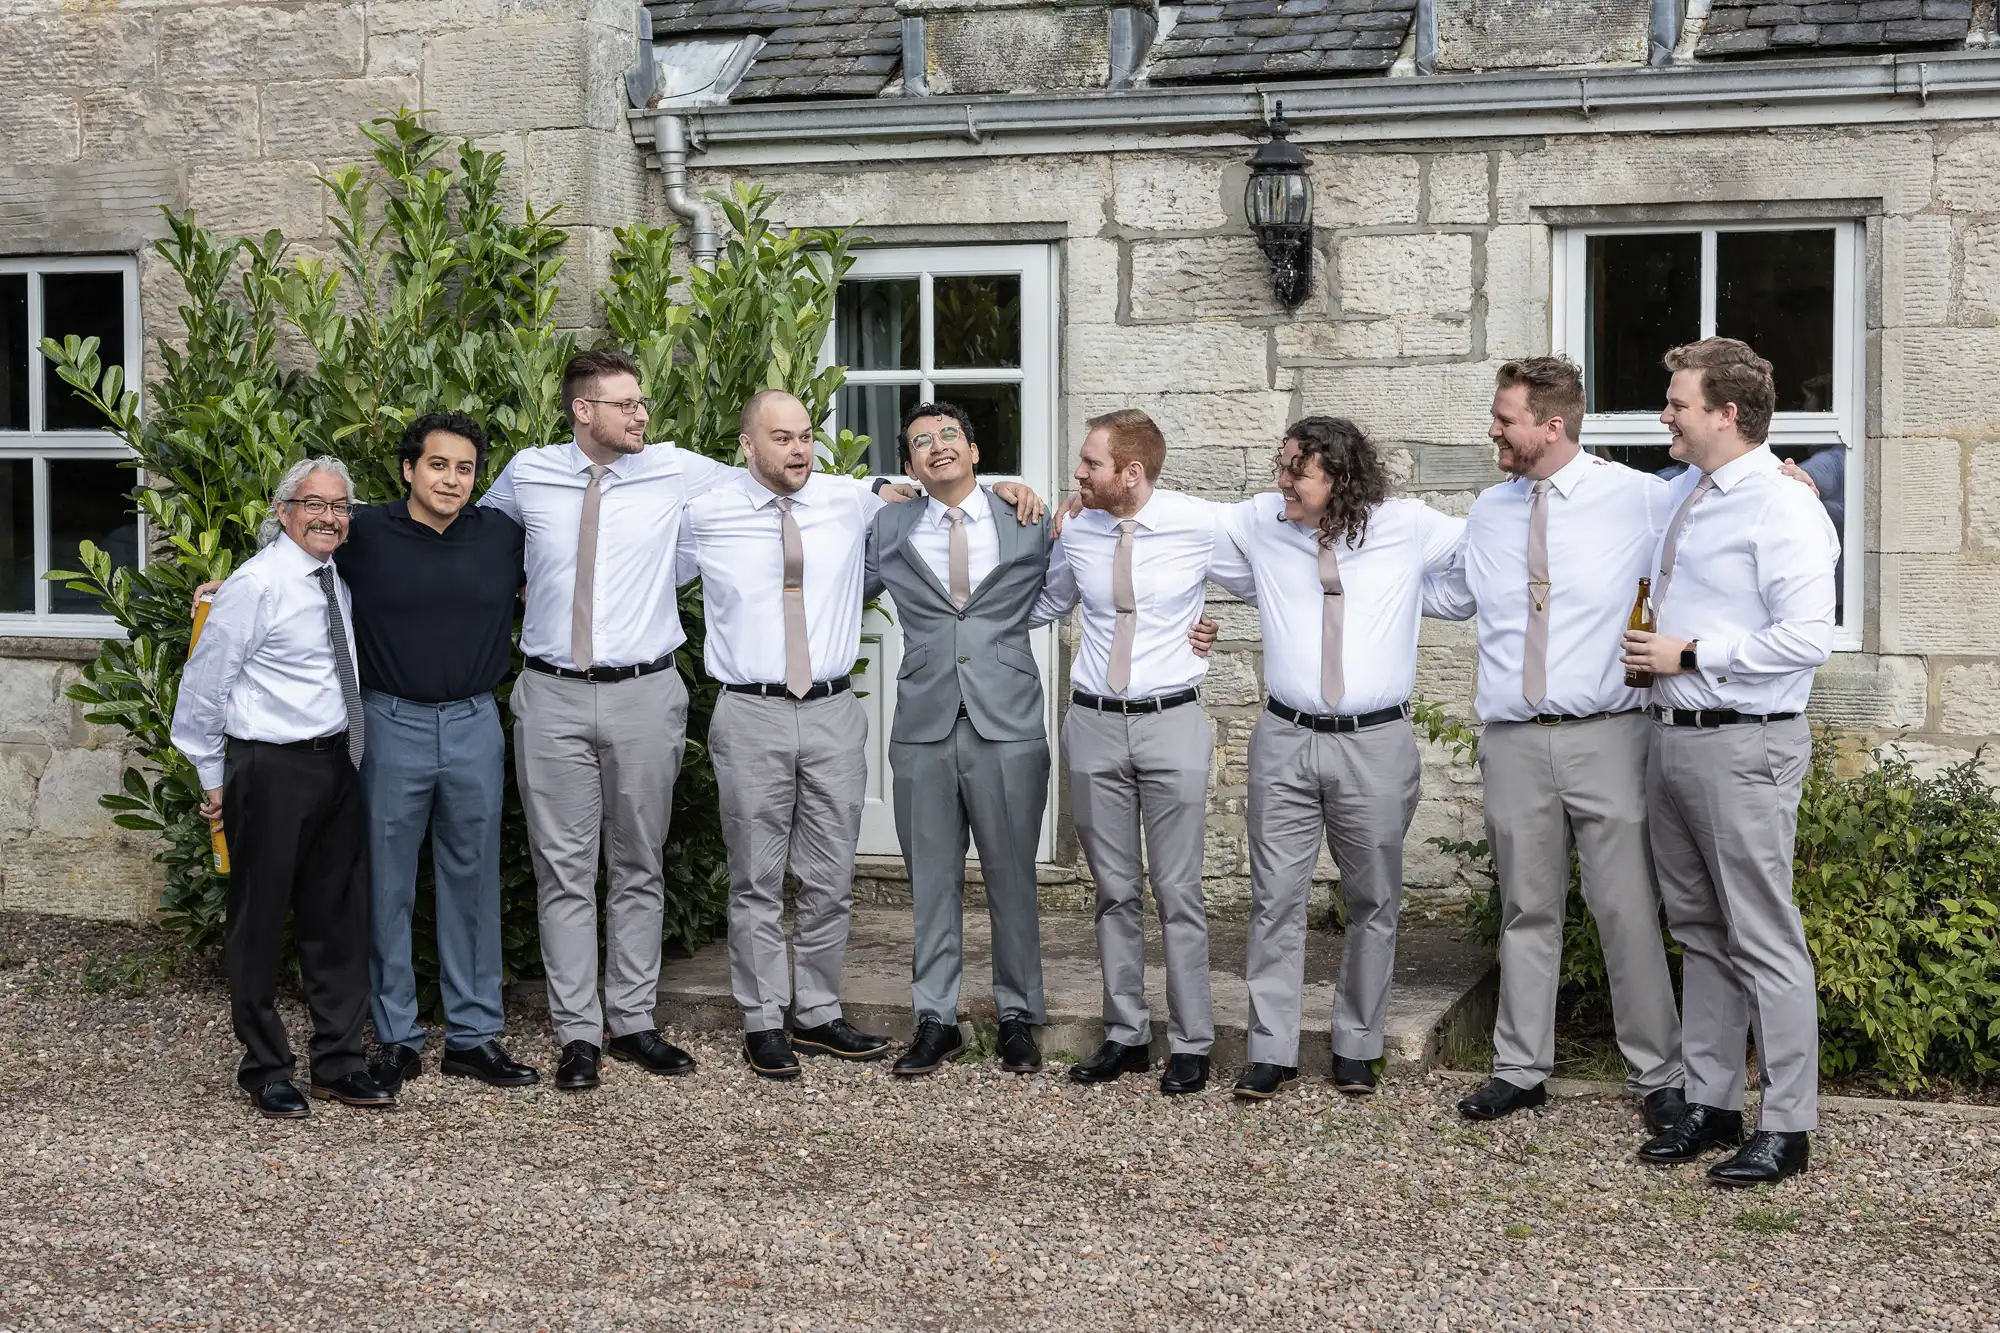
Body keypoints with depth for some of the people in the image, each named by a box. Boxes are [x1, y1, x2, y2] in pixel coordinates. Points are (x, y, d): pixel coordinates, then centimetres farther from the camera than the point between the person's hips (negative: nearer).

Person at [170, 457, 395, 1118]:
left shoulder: (338, 583, 9)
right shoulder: (255, 585, -13)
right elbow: (204, 684, -10)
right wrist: (214, 777, -4)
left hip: (336, 764, 7)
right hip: (272, 769, -7)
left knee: (340, 917, 11)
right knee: (260, 921, 4)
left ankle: (338, 1063, 21)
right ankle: (265, 1070, 16)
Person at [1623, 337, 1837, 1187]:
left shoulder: (1783, 511, -14)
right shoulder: (1681, 494, 13)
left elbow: (1808, 638, -22)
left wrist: (1688, 655, -17)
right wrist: (1647, 646, 18)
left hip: (1743, 747, -9)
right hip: (1671, 735, 9)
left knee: (1764, 941, -3)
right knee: (1699, 932, 15)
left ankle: (1787, 1126, 5)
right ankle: (1710, 1102, 25)